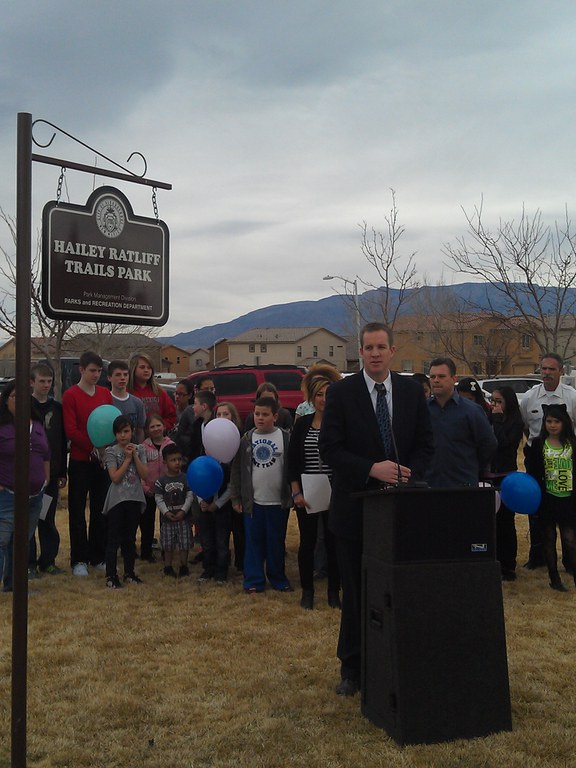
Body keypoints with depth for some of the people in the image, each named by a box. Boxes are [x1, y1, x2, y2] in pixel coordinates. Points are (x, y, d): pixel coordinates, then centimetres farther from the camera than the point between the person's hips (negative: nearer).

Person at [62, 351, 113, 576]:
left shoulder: (105, 394, 10)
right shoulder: (70, 395, -5)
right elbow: (70, 430, -11)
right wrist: (93, 449, -17)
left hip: (103, 459, 4)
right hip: (80, 461, -4)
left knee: (100, 511, 9)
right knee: (78, 511, 2)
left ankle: (98, 557, 18)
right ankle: (79, 560, 8)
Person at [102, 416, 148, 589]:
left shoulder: (139, 449, 6)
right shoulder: (111, 452, -4)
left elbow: (144, 475, -4)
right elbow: (115, 477, -14)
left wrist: (135, 456, -10)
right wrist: (127, 459, -12)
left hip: (135, 499, 3)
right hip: (117, 500, -3)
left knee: (130, 538, 13)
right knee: (114, 539, -1)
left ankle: (129, 573, 22)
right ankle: (111, 576, 5)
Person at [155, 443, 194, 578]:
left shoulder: (185, 478, -1)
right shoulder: (161, 481, -2)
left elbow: (190, 496, -3)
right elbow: (159, 499, -3)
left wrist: (183, 511, -13)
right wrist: (166, 512, -14)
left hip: (183, 517, 0)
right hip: (167, 517, 0)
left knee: (184, 544, 4)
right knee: (168, 545, 8)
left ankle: (184, 567, 18)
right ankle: (168, 567, 21)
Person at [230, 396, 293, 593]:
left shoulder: (286, 438, -3)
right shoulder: (246, 439, 2)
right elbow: (237, 470, 5)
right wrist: (236, 498, 3)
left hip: (279, 502, -1)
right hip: (253, 502, 1)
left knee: (277, 543, 10)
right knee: (254, 542, 7)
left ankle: (278, 578, 24)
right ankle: (253, 580, 16)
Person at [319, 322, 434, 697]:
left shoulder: (412, 391, 4)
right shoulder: (342, 392, -4)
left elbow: (425, 444, 6)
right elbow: (329, 447, -9)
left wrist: (408, 475, -12)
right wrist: (372, 469, -21)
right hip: (355, 506, -2)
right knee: (356, 593, 8)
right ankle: (352, 669, 22)